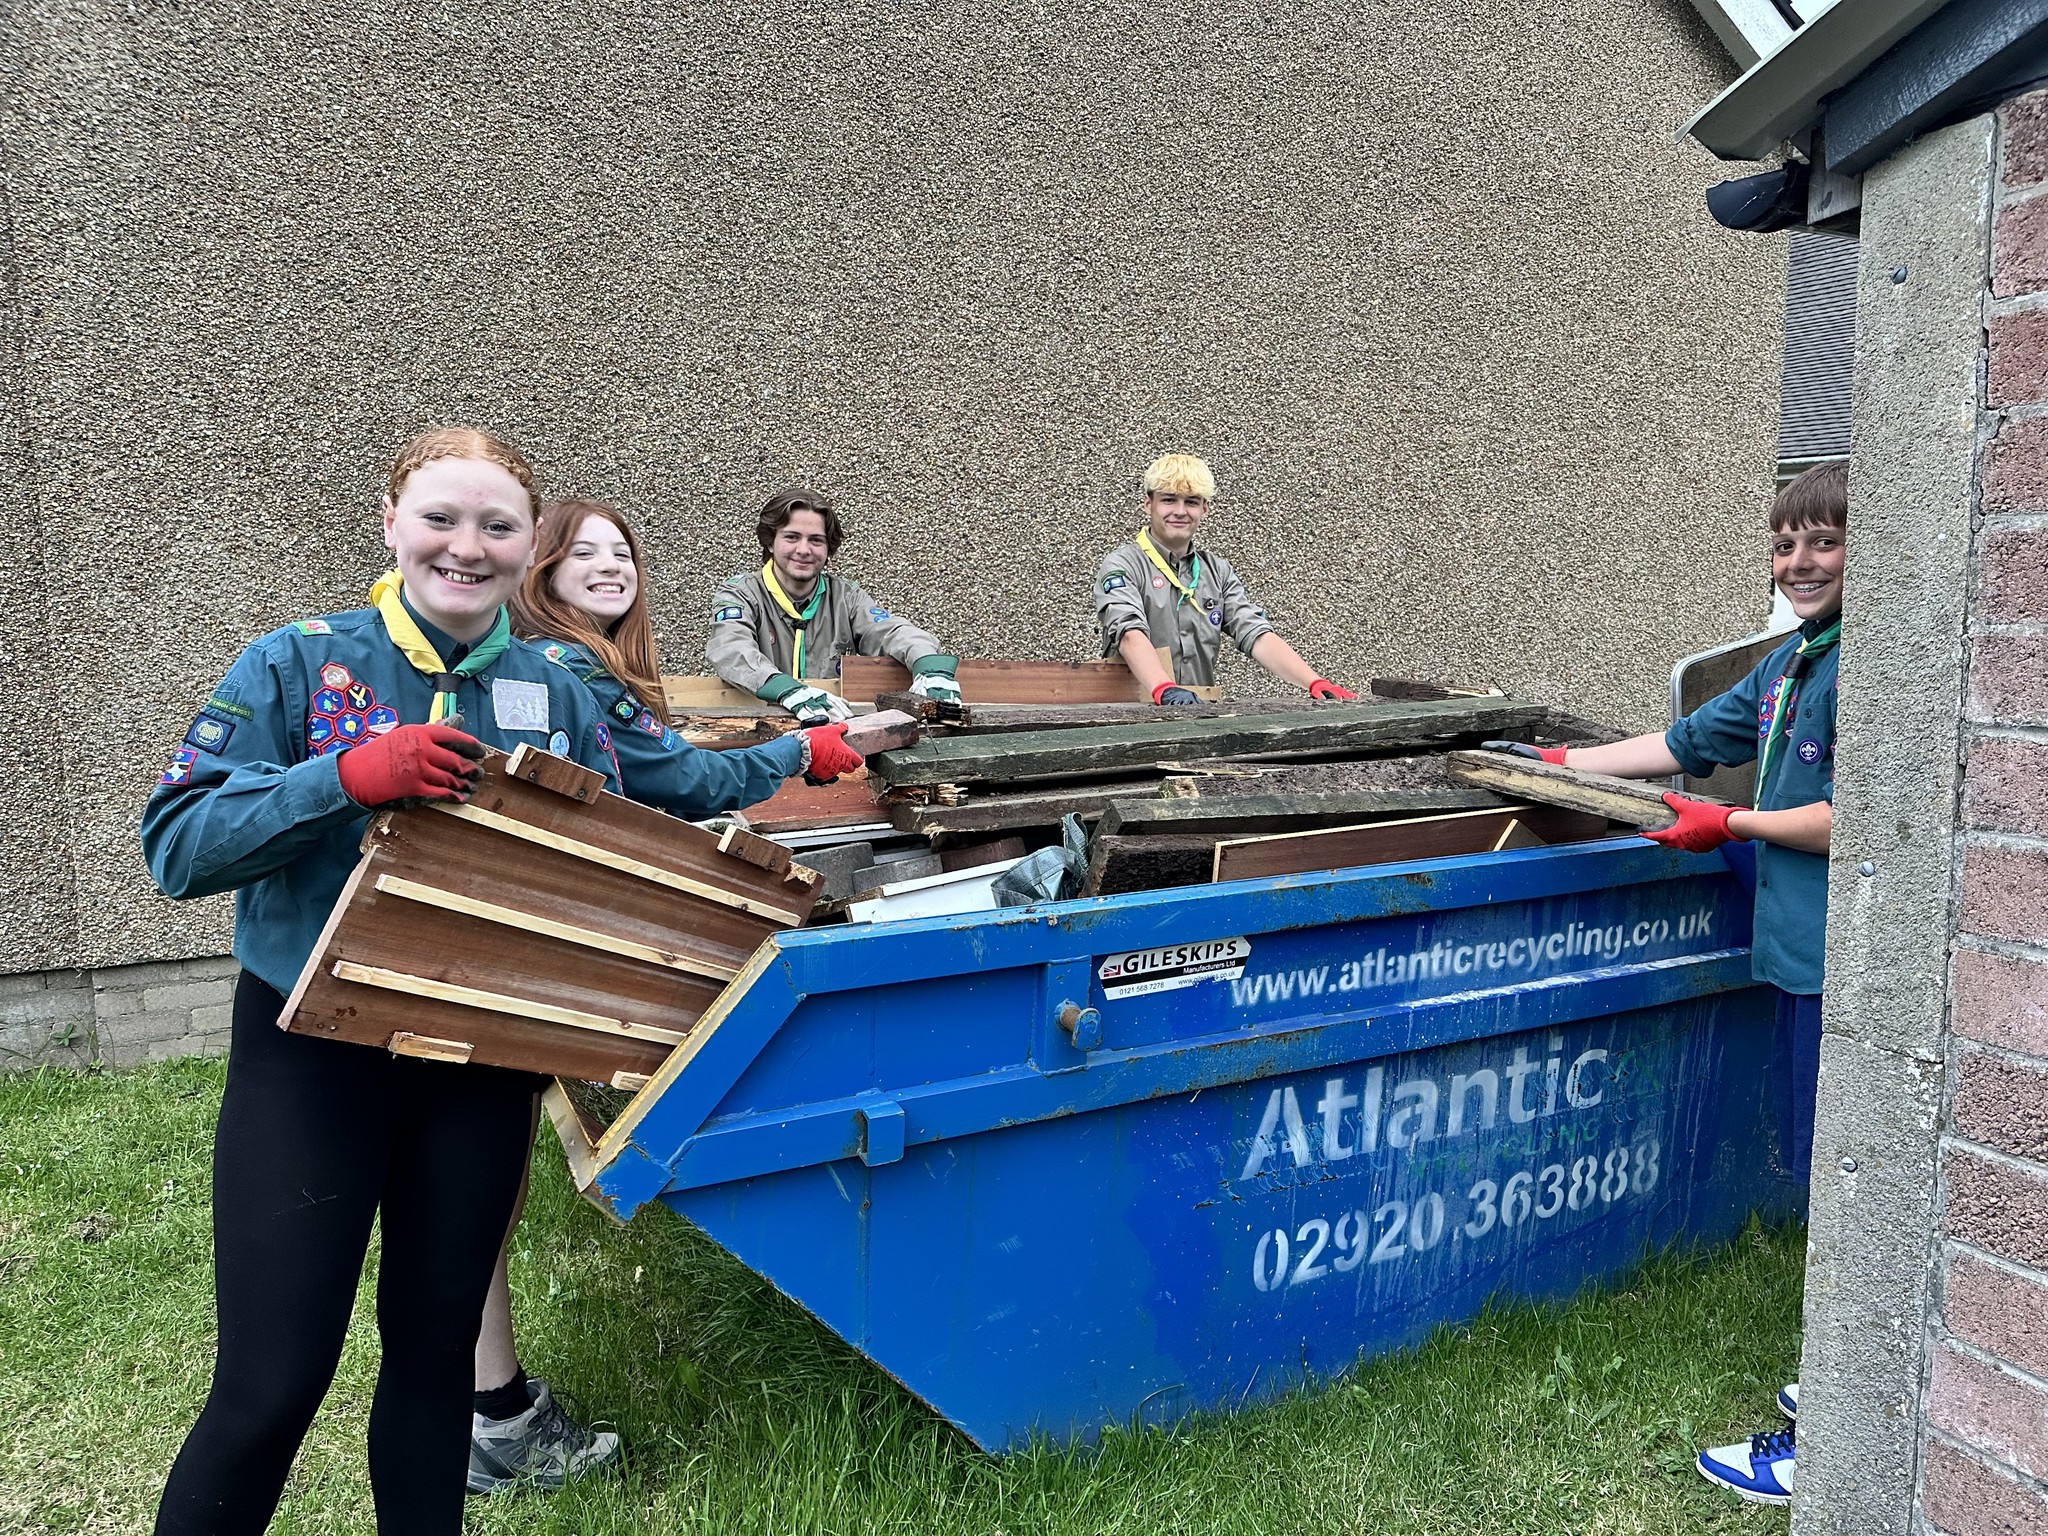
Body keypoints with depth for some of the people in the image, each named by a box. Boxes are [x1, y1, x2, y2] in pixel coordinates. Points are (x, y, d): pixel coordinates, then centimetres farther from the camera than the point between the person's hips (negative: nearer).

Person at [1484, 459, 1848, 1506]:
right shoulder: (1790, 665, 16)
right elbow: (1687, 743, 25)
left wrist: (1729, 822, -9)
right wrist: (1563, 768, 26)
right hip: (1802, 953, 10)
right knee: (1827, 1179, 17)